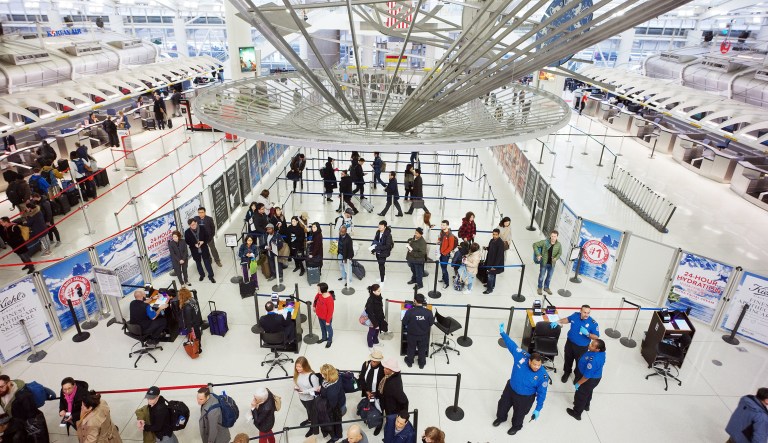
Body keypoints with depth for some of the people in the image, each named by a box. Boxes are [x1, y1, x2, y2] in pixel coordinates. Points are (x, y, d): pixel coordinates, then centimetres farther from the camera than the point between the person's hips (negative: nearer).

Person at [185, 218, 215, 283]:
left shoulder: (202, 229, -10)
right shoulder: (187, 232, -10)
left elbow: (207, 236, 1)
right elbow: (187, 241, -4)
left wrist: (203, 242, -18)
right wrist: (194, 244, -18)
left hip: (204, 249, -1)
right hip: (195, 250, 1)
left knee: (207, 262, 3)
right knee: (198, 263, 17)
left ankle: (211, 276, 14)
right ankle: (202, 275, 36)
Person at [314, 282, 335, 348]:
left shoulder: (329, 299, -38)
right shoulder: (320, 294, -18)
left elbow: (330, 311, -27)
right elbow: (316, 298, 8)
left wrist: (328, 321, -18)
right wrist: (314, 306, 12)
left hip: (326, 318, -6)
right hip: (320, 316, 6)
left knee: (328, 329, 21)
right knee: (322, 328, 30)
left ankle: (330, 340, 46)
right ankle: (324, 338, 55)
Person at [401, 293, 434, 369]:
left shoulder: (409, 311, -29)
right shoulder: (428, 312, -25)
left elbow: (404, 322, -17)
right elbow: (431, 323, -11)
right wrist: (433, 318, 10)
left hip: (412, 335, -1)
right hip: (424, 335, 1)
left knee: (411, 348, 26)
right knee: (422, 349, 26)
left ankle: (409, 362, 47)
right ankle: (422, 364, 45)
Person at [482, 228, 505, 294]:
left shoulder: (501, 243, -25)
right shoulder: (492, 240, -3)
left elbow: (499, 255, -23)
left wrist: (495, 265, -21)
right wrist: (486, 248, -8)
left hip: (495, 262, -7)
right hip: (490, 260, 7)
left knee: (490, 275, 2)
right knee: (492, 274, 24)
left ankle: (490, 289, 17)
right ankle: (492, 285, 43)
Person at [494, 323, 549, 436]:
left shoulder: (543, 375, -32)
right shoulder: (521, 356, -30)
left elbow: (542, 393, -21)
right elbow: (512, 345, -19)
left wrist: (538, 409, -15)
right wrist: (502, 333, -22)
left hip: (525, 397, -3)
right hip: (510, 388, 3)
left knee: (519, 413, 24)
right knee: (503, 405, 28)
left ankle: (516, 426, 58)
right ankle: (501, 418, 61)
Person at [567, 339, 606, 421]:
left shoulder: (593, 360, -42)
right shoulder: (601, 352, -18)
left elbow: (587, 375, -33)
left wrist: (578, 383, -20)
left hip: (590, 380, -8)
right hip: (596, 377, 8)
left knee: (580, 395, 16)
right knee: (588, 392, 33)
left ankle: (576, 413, 38)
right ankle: (586, 406, 60)